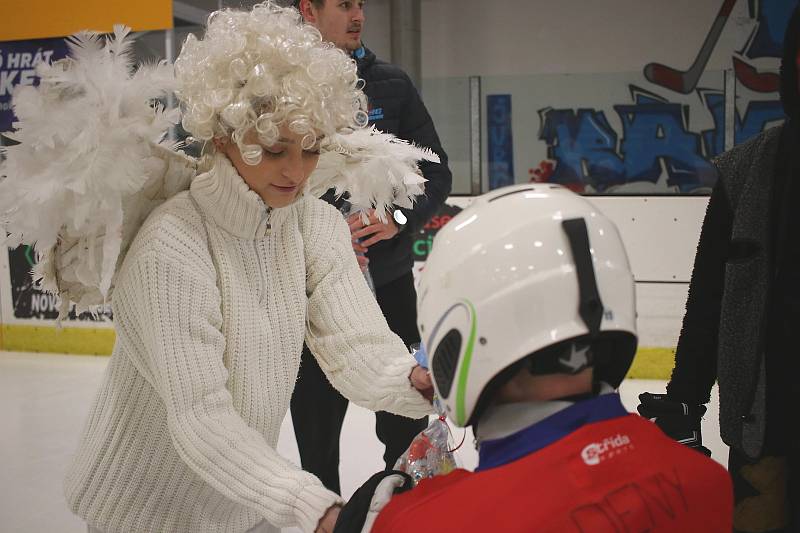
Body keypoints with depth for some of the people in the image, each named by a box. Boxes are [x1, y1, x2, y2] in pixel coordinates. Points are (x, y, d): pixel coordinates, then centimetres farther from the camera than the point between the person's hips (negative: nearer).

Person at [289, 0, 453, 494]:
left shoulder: (391, 84, 3)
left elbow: (437, 173, 4)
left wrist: (399, 219, -14)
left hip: (389, 281, 2)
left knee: (407, 425, 10)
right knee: (317, 425, 9)